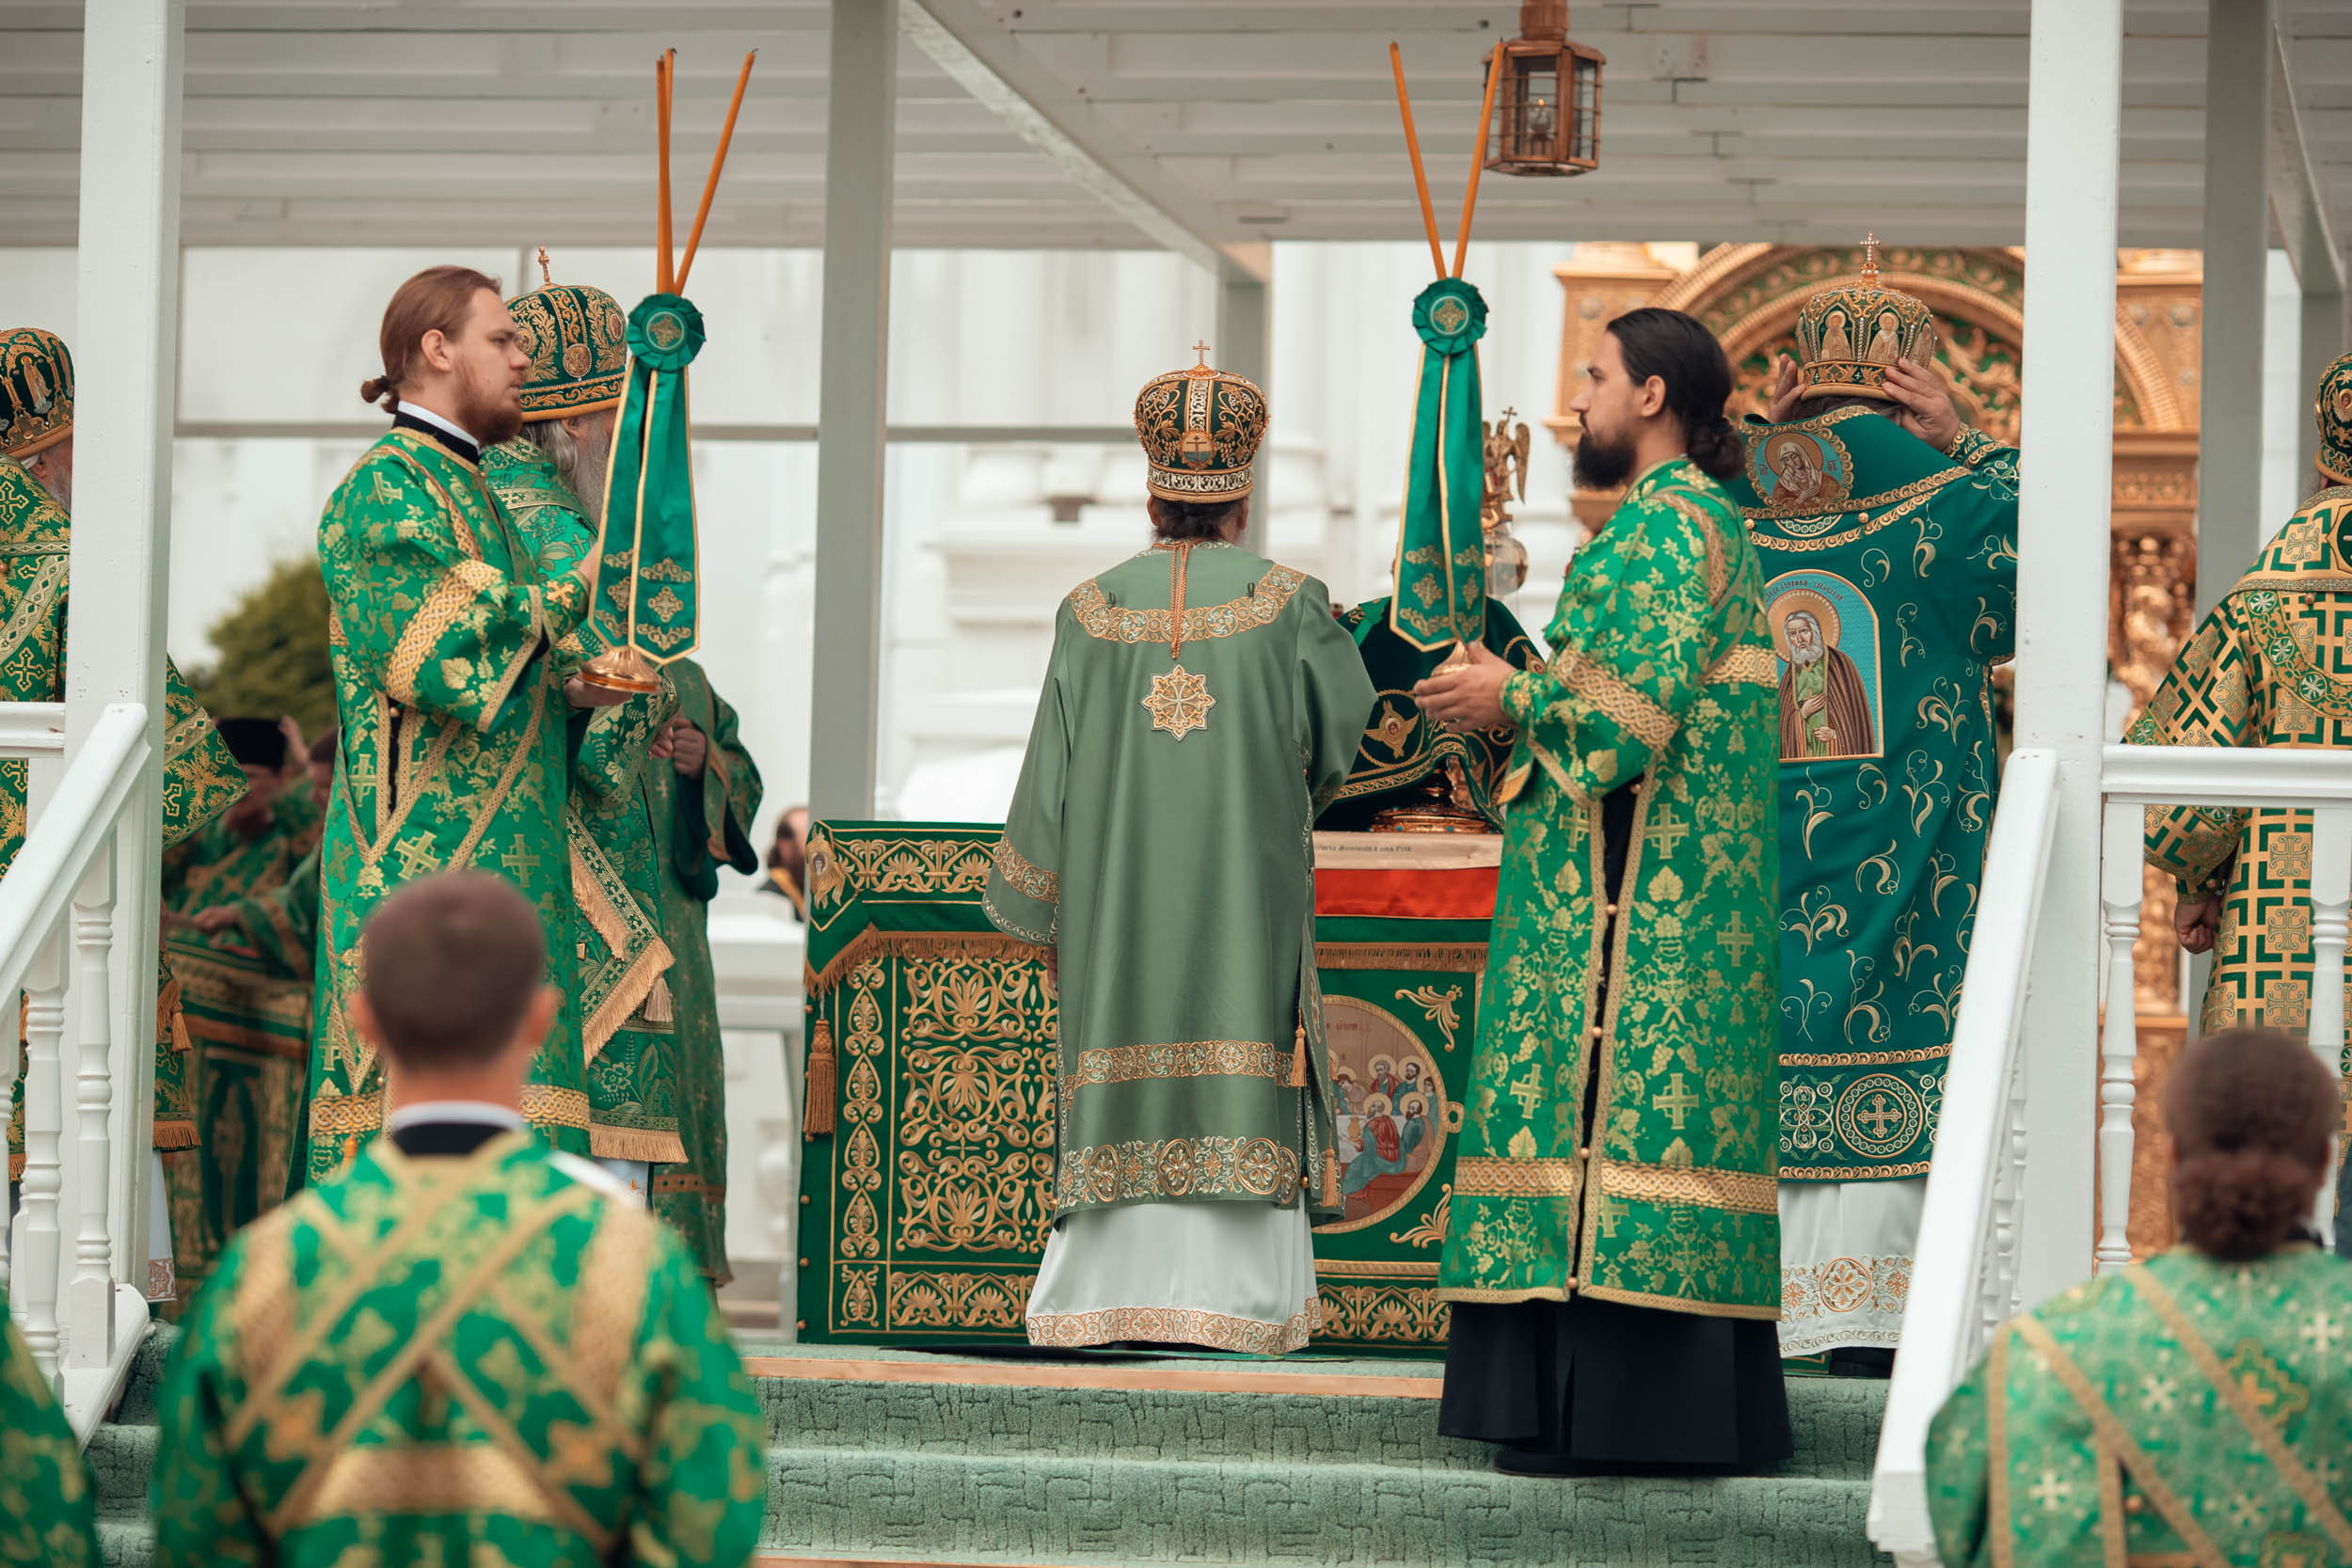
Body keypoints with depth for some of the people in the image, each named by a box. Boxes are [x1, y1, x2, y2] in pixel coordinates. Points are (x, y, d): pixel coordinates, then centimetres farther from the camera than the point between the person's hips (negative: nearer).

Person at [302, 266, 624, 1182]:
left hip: (497, 858, 10)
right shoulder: (389, 488, -7)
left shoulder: (459, 490, 23)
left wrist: (564, 691, 9)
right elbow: (437, 654, -19)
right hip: (430, 861, -10)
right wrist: (569, 597, -8)